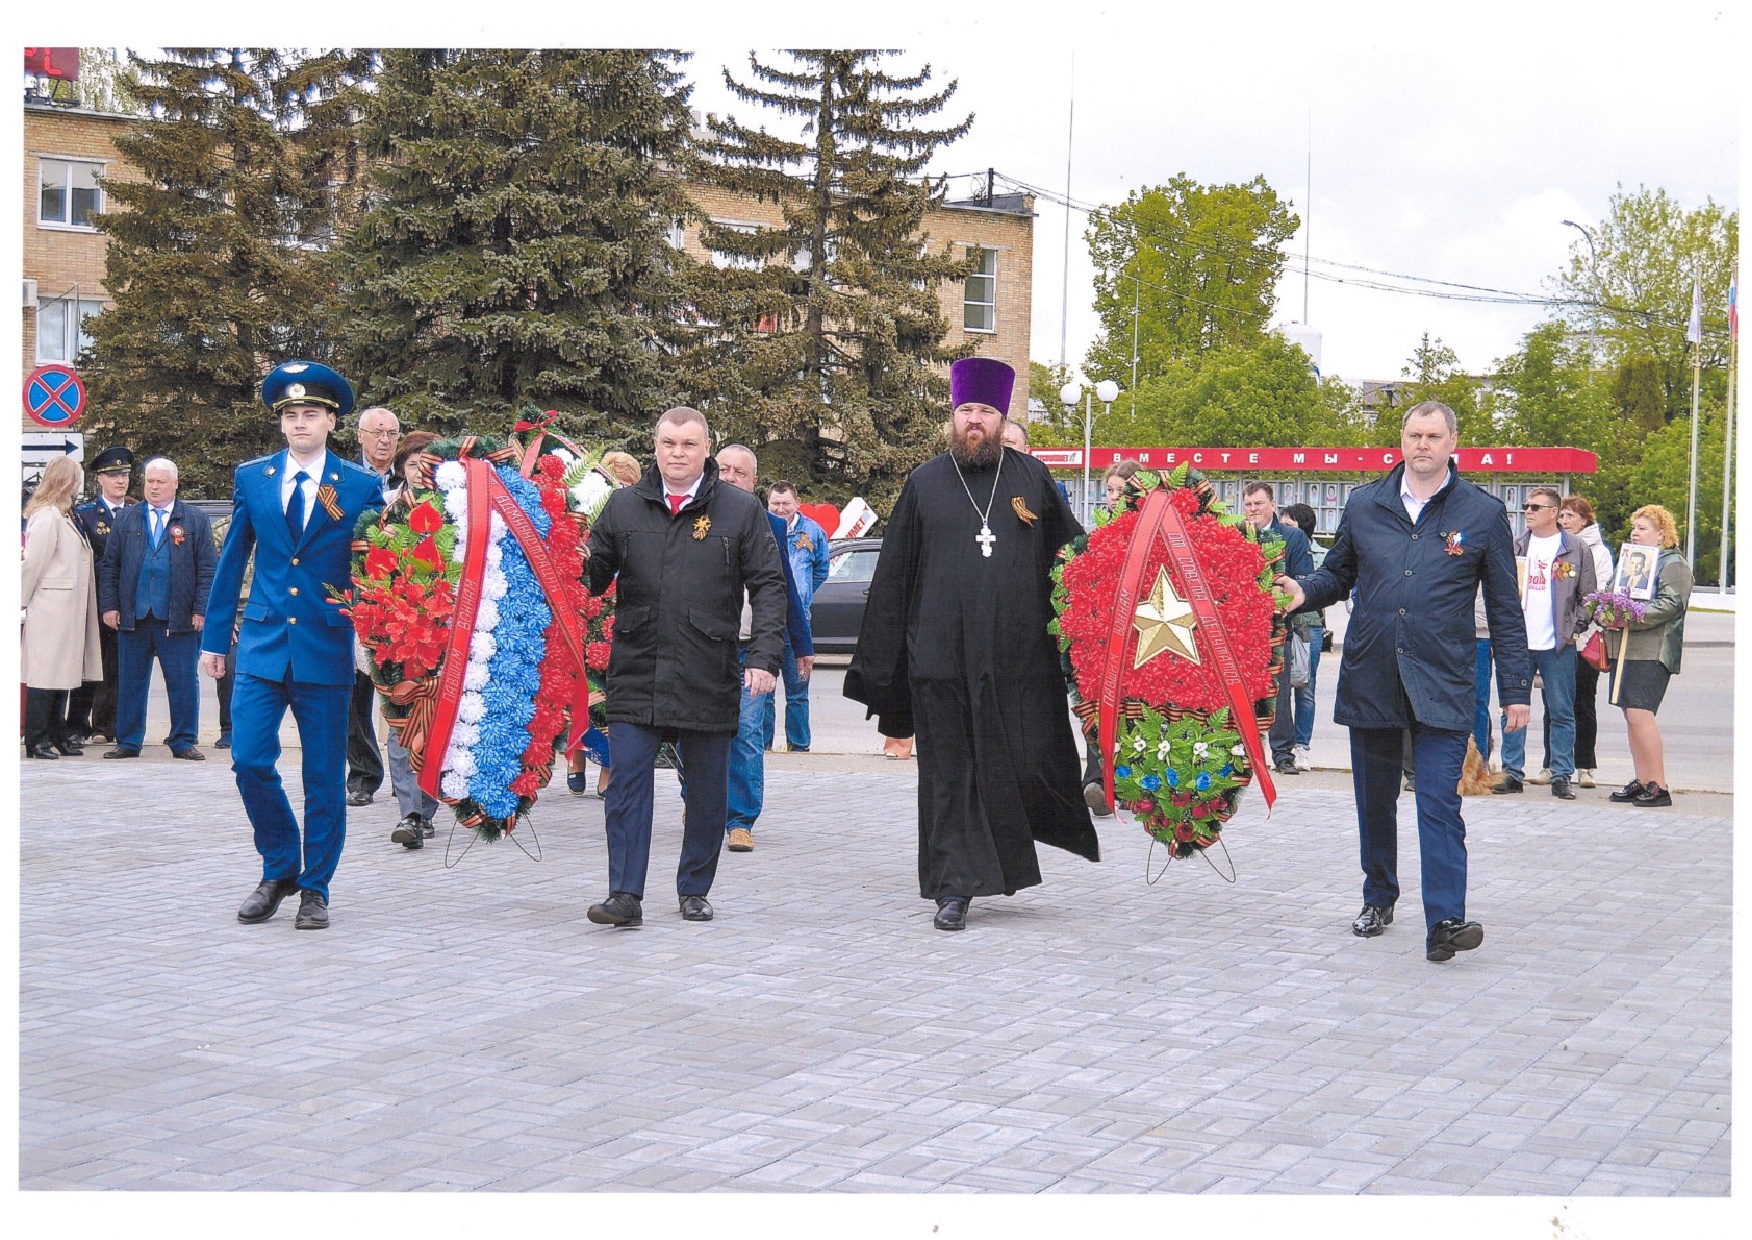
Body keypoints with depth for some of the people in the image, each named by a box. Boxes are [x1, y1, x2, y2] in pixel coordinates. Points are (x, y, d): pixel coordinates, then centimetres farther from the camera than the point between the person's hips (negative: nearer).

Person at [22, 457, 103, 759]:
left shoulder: (65, 516, 16)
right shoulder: (46, 517, -13)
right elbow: (33, 563, -13)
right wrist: (23, 601, -8)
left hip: (68, 609, 9)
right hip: (51, 607, -9)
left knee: (62, 672, 13)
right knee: (44, 674, -4)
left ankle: (58, 734, 19)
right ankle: (37, 740, 0)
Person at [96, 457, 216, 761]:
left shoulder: (195, 520, 5)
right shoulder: (127, 518, 11)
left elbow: (207, 569, 2)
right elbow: (109, 565, 11)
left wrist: (201, 610, -6)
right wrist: (109, 605, 2)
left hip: (178, 618, -2)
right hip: (132, 616, 2)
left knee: (184, 682, 0)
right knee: (130, 681, 7)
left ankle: (184, 743, 9)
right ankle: (128, 742, 16)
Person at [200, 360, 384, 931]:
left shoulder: (361, 487, 0)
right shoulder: (251, 478, 7)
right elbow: (232, 560, 12)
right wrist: (214, 637, 11)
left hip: (327, 648, -2)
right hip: (262, 645, 2)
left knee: (324, 776, 3)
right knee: (249, 761, -5)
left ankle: (315, 888, 16)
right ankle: (279, 870, 16)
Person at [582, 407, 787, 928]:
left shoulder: (741, 510, 3)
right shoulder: (623, 506, 8)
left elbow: (769, 587, 1)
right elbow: (594, 577, 12)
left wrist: (764, 654, -9)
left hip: (709, 677, -1)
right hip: (635, 671, 1)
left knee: (707, 789, 8)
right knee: (627, 781, -5)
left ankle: (694, 891, 21)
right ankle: (625, 895, -3)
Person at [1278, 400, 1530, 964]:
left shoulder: (1483, 514, 2)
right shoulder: (1364, 505, 8)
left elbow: (1505, 610, 5)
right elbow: (1337, 574, 20)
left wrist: (1515, 688, 1)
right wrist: (1304, 590, -4)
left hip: (1441, 687, -3)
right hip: (1369, 680, 3)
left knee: (1439, 803, -12)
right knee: (1374, 800, 14)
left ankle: (1444, 921, -15)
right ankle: (1378, 898, 31)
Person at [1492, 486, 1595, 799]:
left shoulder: (1576, 549, 2)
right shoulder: (1517, 546, 9)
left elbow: (1588, 596, 4)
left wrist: (1574, 629, -4)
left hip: (1558, 644, -2)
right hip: (1518, 641, 2)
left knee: (1561, 712, 2)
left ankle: (1561, 776, 8)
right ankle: (1512, 772, 11)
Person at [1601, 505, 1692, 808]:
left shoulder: (1674, 564, -3)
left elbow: (1670, 604, -15)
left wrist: (1630, 617, -22)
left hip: (1651, 652, -9)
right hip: (1623, 648, 9)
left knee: (1640, 714, -15)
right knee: (1632, 716, 7)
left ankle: (1659, 786, -12)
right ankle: (1642, 781, 12)